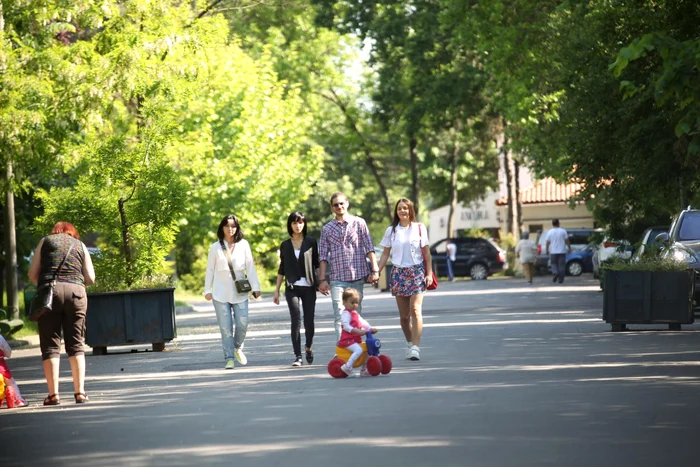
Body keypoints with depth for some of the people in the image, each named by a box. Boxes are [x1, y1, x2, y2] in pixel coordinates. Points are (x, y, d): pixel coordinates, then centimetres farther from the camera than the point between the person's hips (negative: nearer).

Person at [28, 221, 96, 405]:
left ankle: (53, 394, -7)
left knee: (50, 345, 1)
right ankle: (80, 392, 1)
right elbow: (90, 278, 14)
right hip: (76, 292, 1)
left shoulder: (45, 241, 15)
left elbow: (33, 274, 8)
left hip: (49, 292, -1)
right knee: (76, 345, 7)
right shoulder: (80, 245, 19)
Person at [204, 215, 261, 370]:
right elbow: (210, 270, 7)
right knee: (226, 328, -2)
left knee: (242, 325, -1)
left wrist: (255, 287, -5)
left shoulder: (244, 245, 2)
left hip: (240, 293, 1)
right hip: (220, 294, 0)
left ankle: (238, 348, 27)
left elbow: (250, 267, 1)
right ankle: (229, 358, 4)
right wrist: (207, 290, 5)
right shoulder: (215, 247, 2)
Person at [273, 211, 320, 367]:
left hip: (309, 287, 0)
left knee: (309, 321, 1)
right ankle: (297, 356, -12)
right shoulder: (285, 245, 8)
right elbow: (282, 269, 12)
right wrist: (277, 290, 10)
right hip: (292, 287, 0)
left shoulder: (311, 243, 5)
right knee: (296, 320, -12)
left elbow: (317, 265, 9)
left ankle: (308, 347, 29)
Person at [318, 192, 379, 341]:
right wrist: (322, 280, 4)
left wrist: (374, 270, -4)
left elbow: (369, 248, 4)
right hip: (337, 278, 0)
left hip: (357, 276, 0)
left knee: (356, 314, 5)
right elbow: (323, 256, 9)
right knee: (339, 315, -10)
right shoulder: (327, 229, 10)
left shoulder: (359, 223, 7)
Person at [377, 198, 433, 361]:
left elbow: (426, 253, 4)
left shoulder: (419, 228, 3)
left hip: (416, 272, -3)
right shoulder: (391, 230, 8)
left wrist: (429, 274, -3)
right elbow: (385, 254, 11)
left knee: (415, 310, -15)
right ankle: (410, 344, 18)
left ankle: (415, 348, -19)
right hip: (398, 273, 3)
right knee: (404, 315, 4)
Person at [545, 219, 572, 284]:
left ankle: (555, 272, -15)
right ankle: (560, 279, 2)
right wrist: (569, 248, 8)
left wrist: (547, 250, 9)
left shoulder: (550, 232, -3)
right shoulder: (563, 231, -3)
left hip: (553, 252, 0)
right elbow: (567, 241, -2)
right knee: (561, 265, 4)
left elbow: (548, 242, -1)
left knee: (554, 263, 13)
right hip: (562, 251, 0)